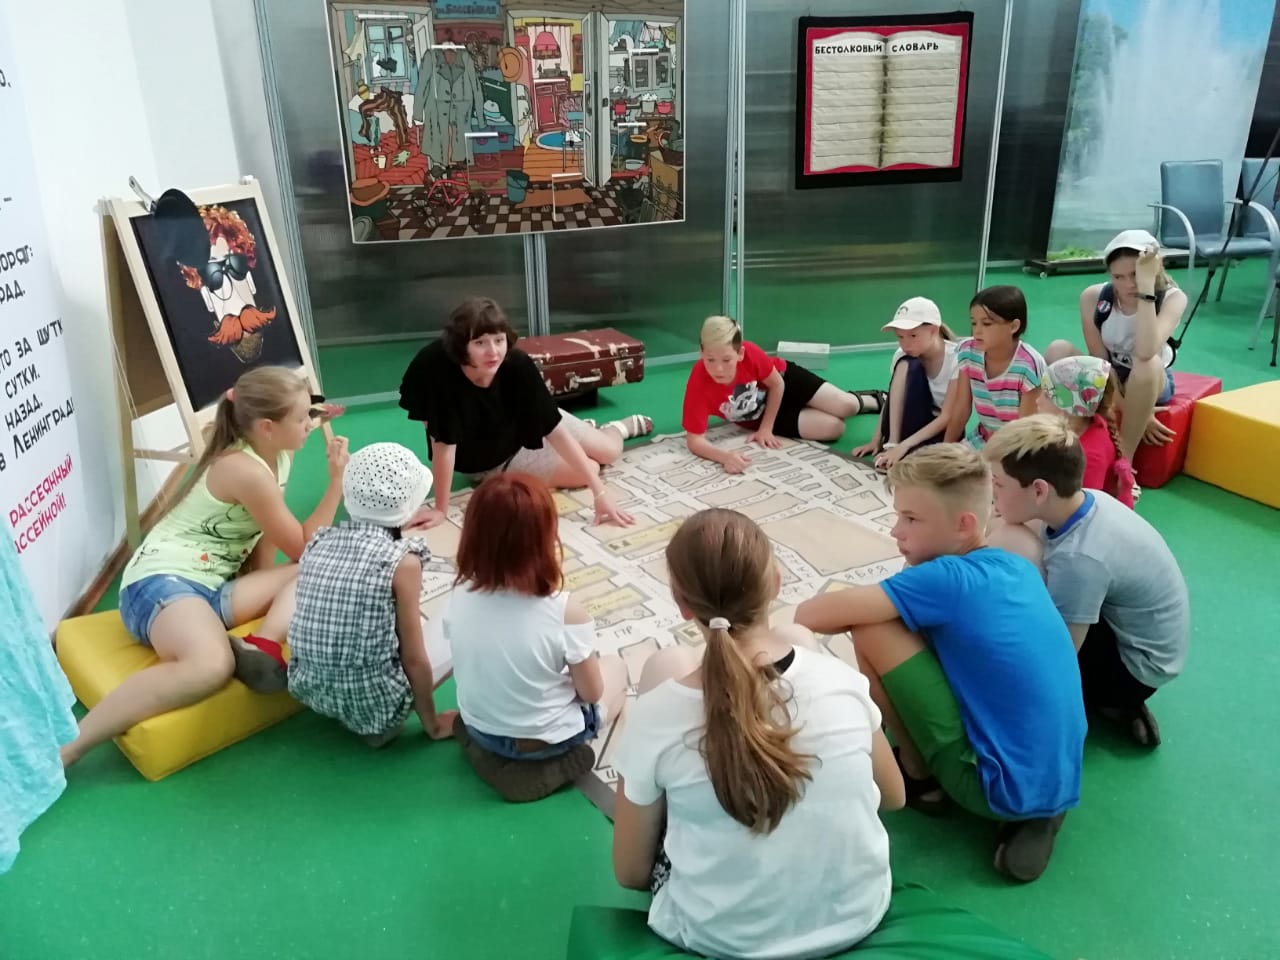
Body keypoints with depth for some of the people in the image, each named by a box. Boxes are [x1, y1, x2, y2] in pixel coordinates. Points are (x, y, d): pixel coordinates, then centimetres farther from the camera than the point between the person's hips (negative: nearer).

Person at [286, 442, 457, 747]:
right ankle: (380, 723, 3)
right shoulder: (402, 561, -16)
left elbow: (318, 625, 12)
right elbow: (414, 659, -11)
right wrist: (432, 724, 5)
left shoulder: (319, 542, 0)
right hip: (370, 701, -6)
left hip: (310, 688, 6)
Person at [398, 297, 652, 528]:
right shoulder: (436, 369, -40)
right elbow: (443, 443, -35)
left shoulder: (518, 364, -34)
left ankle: (618, 427, 45)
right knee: (588, 470, -8)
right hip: (484, 460, -1)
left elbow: (554, 430, -30)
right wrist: (441, 509, -29)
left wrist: (601, 493, -33)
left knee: (610, 452, 7)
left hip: (528, 424, 2)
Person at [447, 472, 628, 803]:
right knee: (616, 667, 22)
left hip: (479, 730, 5)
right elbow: (591, 692, -17)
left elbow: (471, 664, 0)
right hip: (549, 739, -5)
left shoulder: (461, 596, -18)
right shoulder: (566, 611, -31)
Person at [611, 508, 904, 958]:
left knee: (664, 665, 9)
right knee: (796, 636, 12)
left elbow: (631, 872, -10)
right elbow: (893, 797, 0)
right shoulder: (841, 680, -19)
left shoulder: (657, 716, -25)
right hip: (856, 915, 2)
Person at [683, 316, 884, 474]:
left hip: (783, 378, 0)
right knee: (834, 428, -9)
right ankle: (862, 402, 27)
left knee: (846, 407, -10)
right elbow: (695, 440, -37)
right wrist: (725, 457, -55)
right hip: (761, 415, 0)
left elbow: (777, 384, -16)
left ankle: (874, 400, 30)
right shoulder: (698, 385, -39)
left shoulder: (749, 352, -36)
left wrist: (766, 428, -15)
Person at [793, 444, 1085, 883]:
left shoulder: (947, 579, -18)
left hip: (999, 785, -8)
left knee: (871, 627, -13)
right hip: (1059, 782, 8)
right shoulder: (1017, 567, 5)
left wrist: (790, 619, 2)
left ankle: (920, 777, 9)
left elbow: (811, 616, -20)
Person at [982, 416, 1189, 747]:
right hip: (1125, 630, 8)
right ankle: (1112, 696, 10)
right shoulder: (1086, 499, -11)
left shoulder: (1078, 557, -35)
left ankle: (1115, 699, 5)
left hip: (1137, 662, -8)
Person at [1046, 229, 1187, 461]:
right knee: (1059, 349, -26)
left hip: (1153, 381, -2)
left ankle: (1123, 457, -23)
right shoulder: (1093, 296, -17)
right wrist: (1134, 412, -23)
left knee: (1148, 364, -38)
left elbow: (1145, 353, -41)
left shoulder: (1173, 298, -21)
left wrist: (1146, 286, -42)